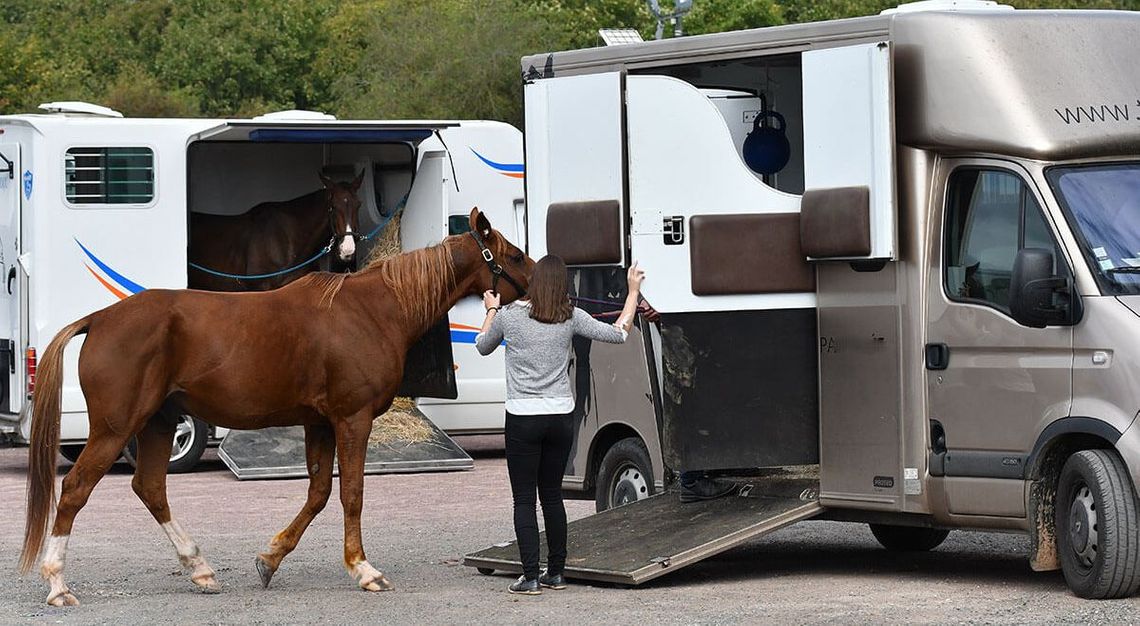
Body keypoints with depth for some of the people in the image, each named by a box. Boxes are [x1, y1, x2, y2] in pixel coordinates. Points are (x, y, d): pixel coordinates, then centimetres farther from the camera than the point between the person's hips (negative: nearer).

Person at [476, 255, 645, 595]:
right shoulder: (570, 318, -3)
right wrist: (633, 292, 14)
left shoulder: (509, 315, -6)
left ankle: (530, 577, -6)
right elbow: (617, 334, 5)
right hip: (561, 417, 3)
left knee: (524, 499, 1)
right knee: (552, 495, 15)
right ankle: (555, 572, 19)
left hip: (523, 419, -3)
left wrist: (491, 311, 30)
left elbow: (483, 346, 13)